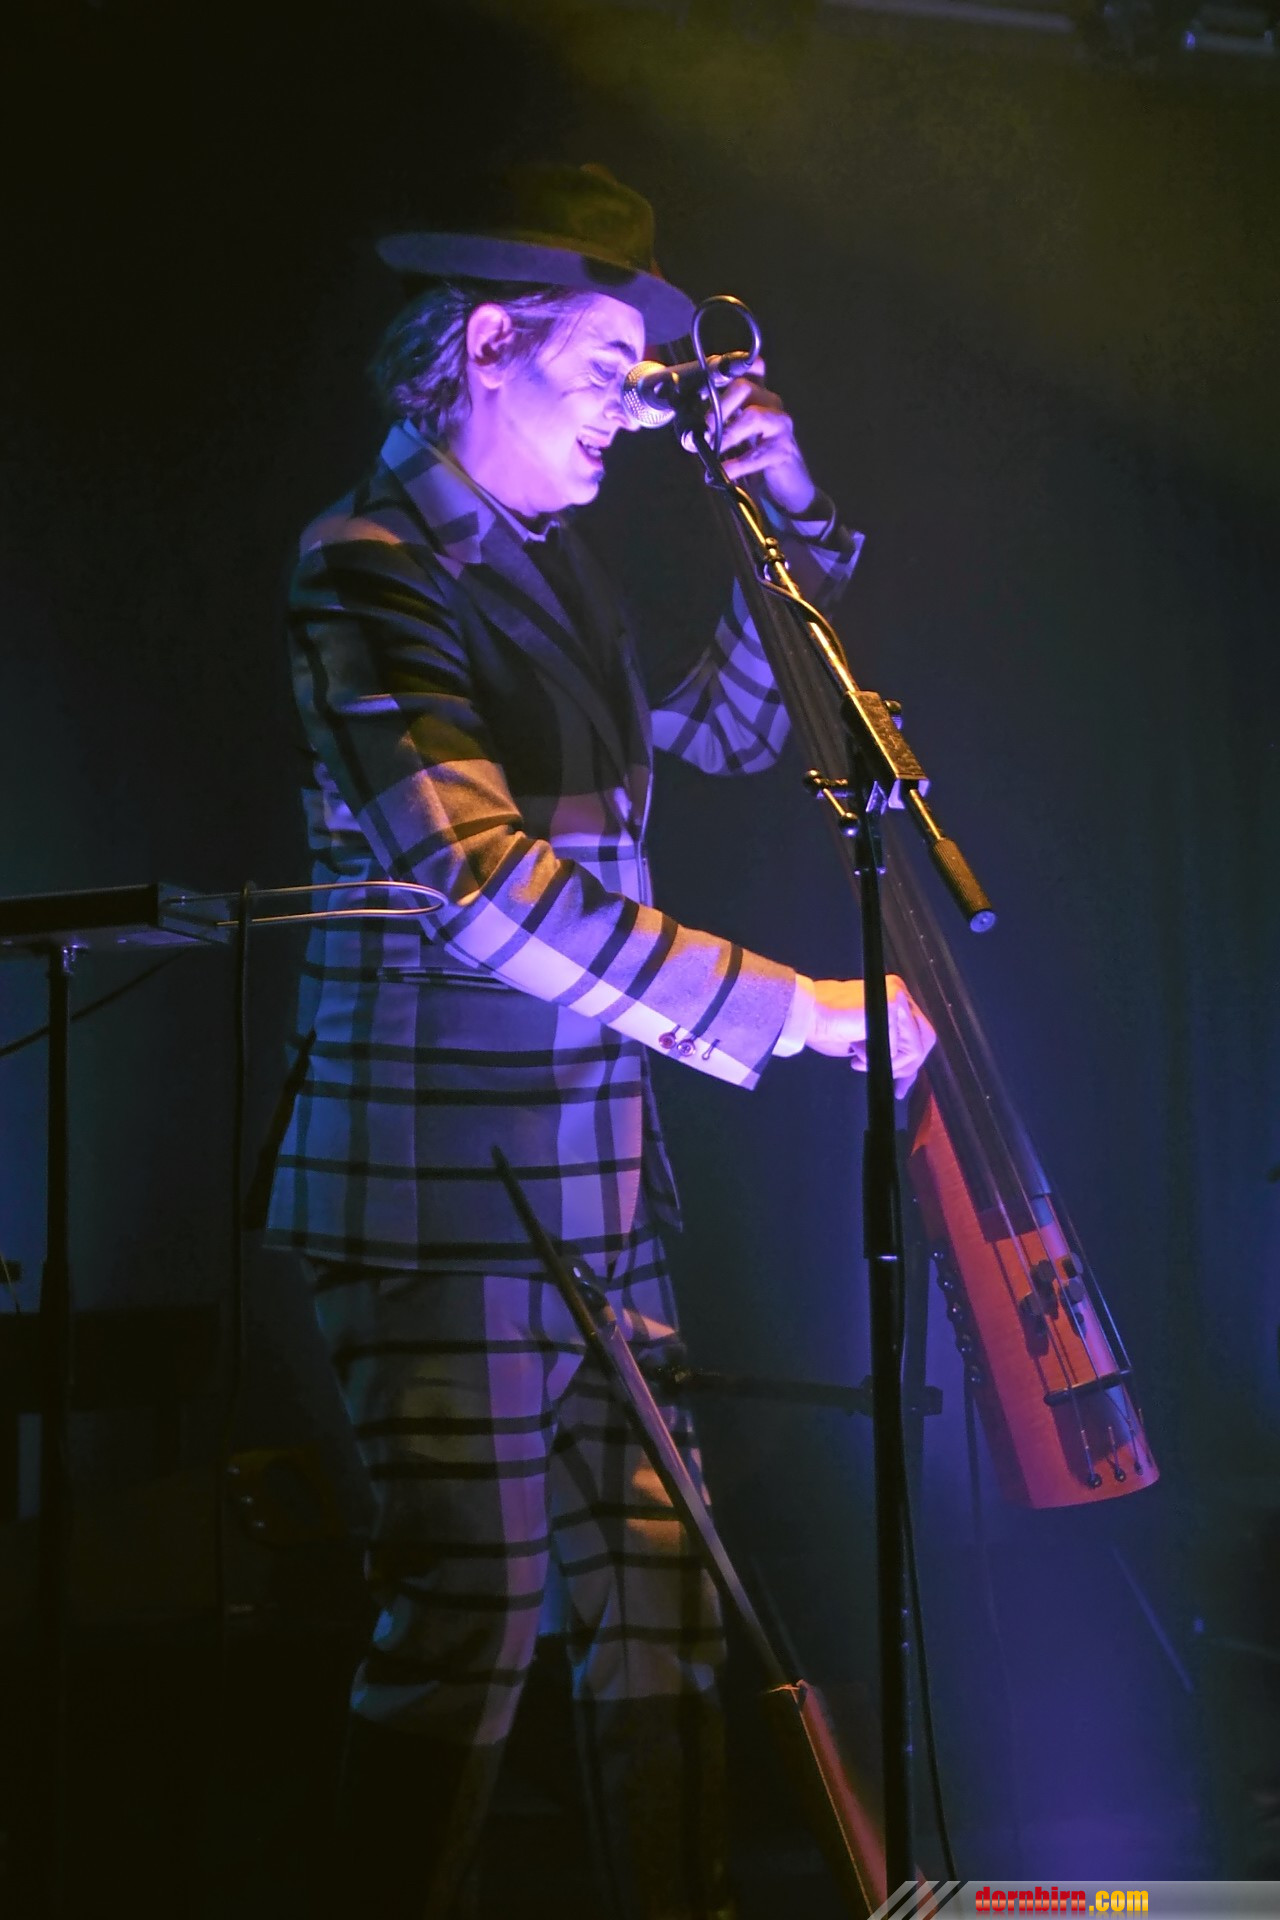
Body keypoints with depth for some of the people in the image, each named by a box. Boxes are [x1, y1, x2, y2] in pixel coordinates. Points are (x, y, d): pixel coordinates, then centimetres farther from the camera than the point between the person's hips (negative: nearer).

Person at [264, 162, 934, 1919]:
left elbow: (733, 726, 30)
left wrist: (790, 514, 14)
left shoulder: (550, 569, 15)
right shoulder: (374, 567, -11)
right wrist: (792, 1008, -21)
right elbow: (484, 884, -24)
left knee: (659, 1614, 11)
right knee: (465, 1628, -5)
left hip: (597, 1187, 8)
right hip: (444, 1193, -8)